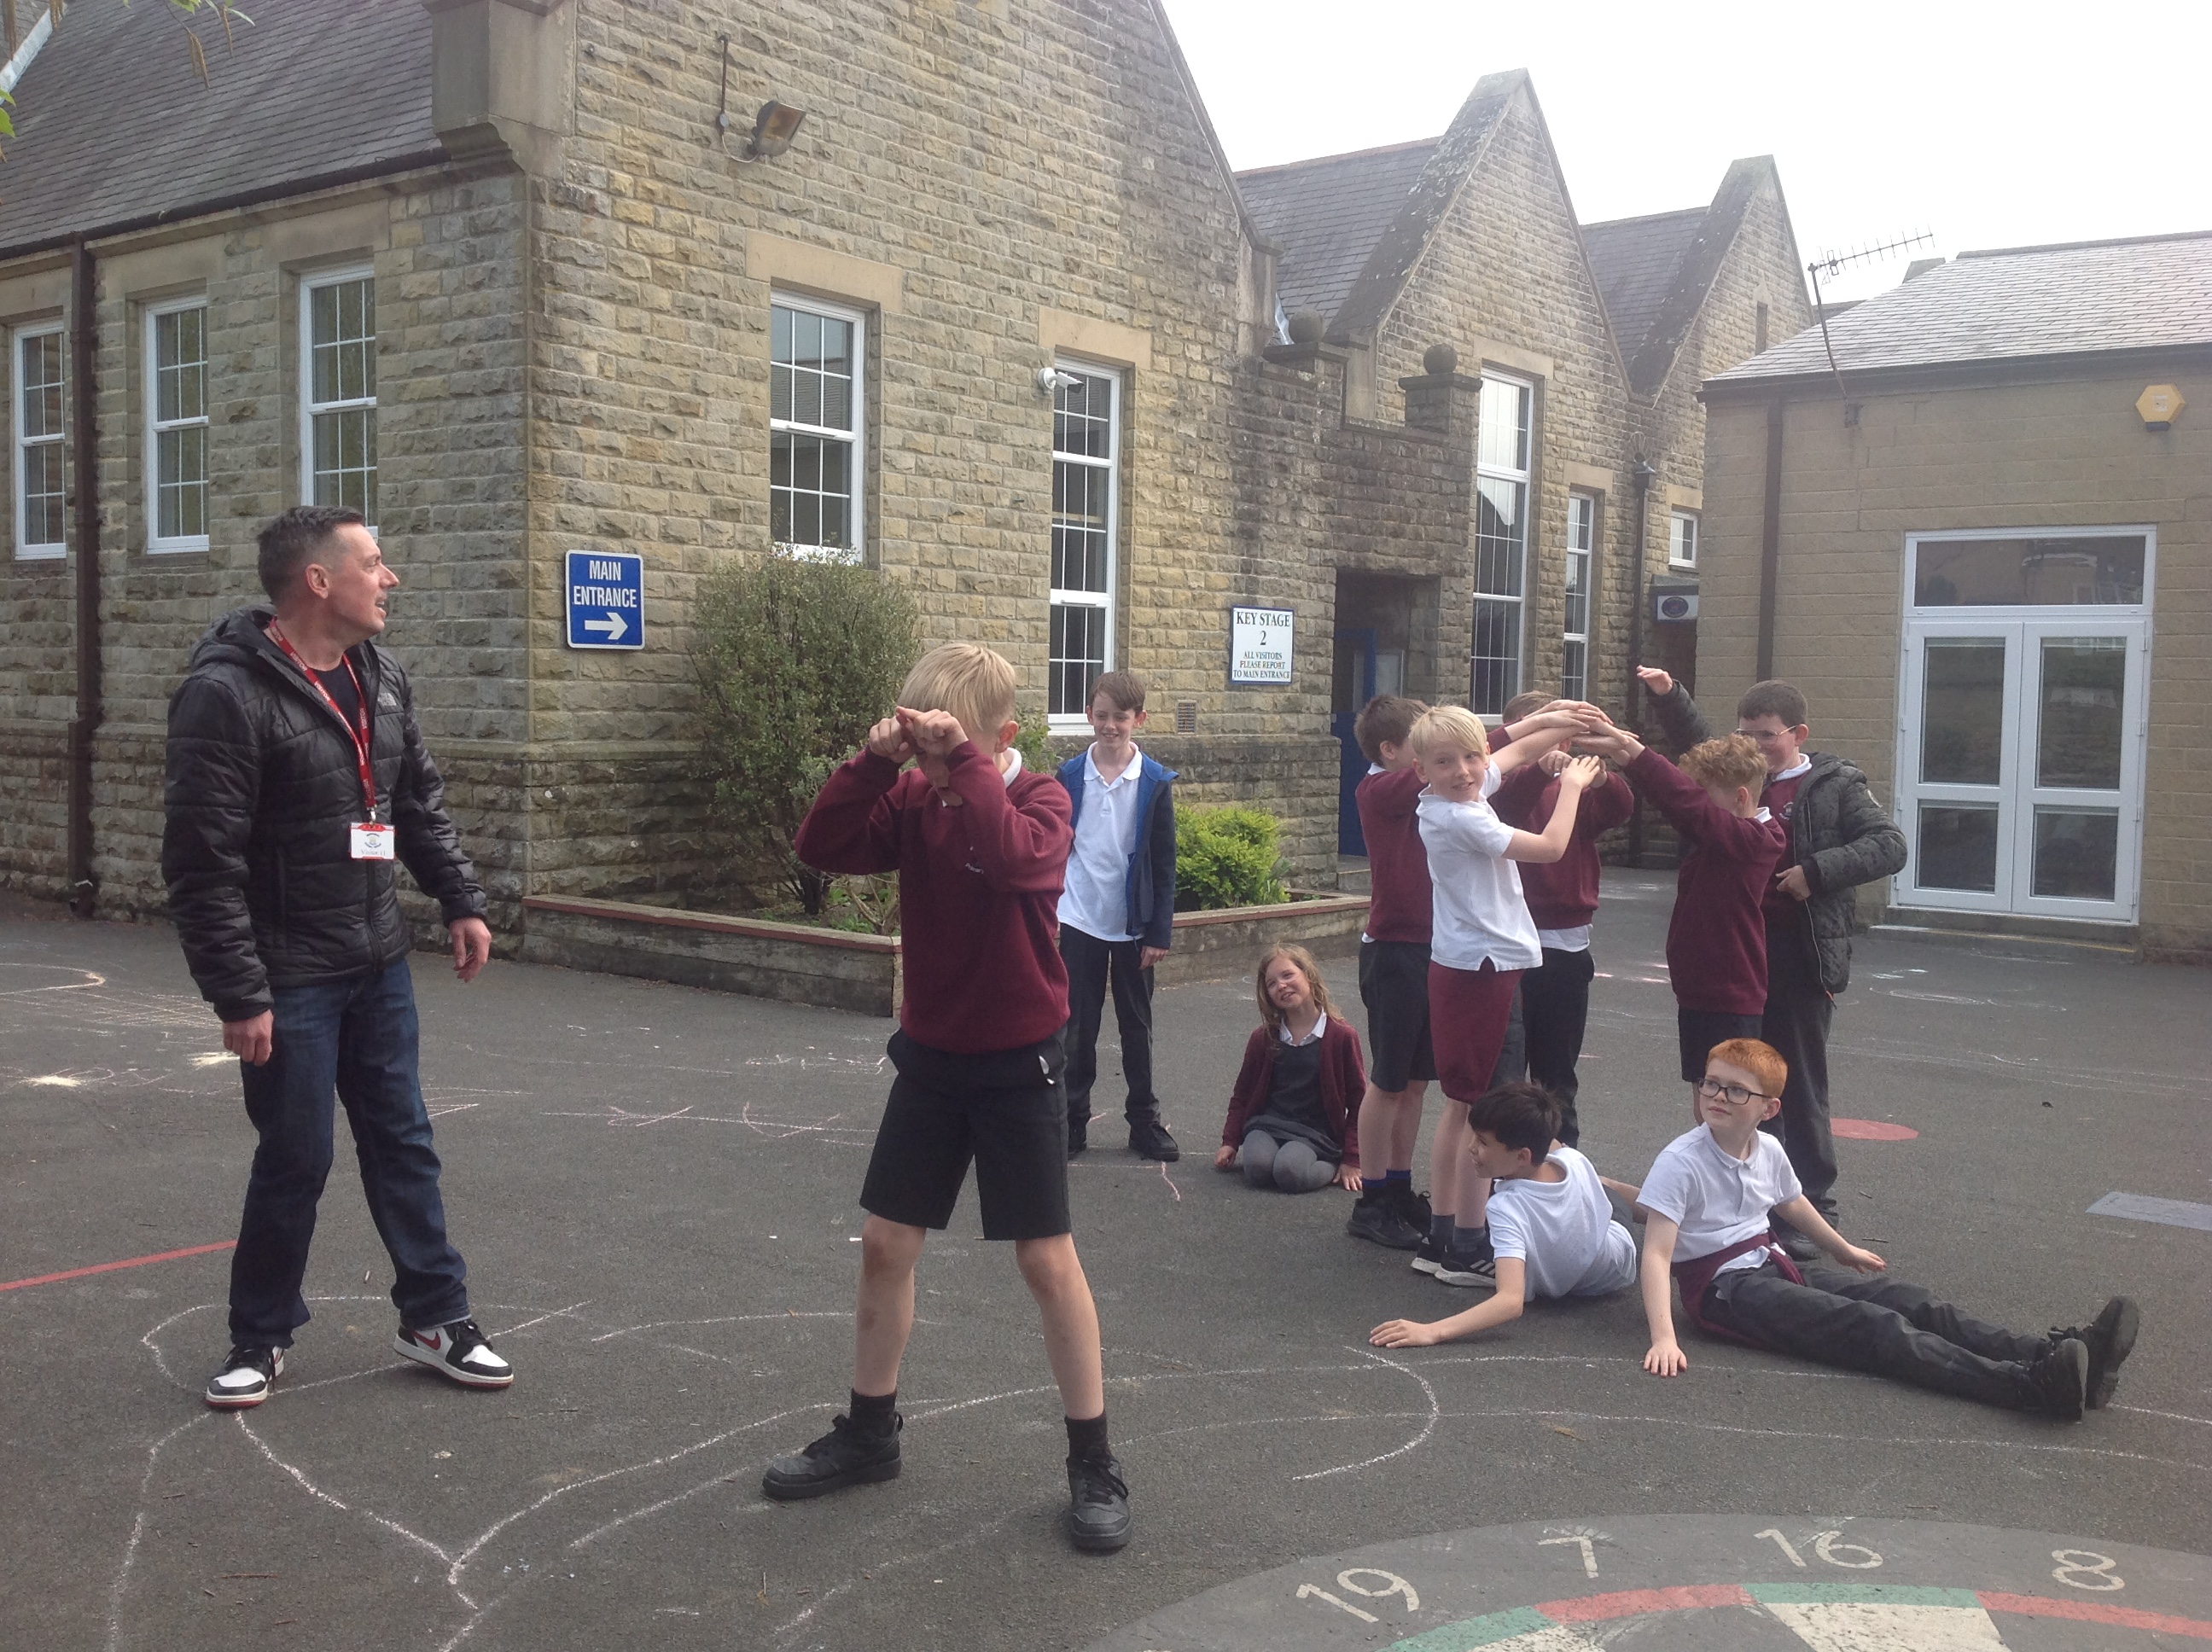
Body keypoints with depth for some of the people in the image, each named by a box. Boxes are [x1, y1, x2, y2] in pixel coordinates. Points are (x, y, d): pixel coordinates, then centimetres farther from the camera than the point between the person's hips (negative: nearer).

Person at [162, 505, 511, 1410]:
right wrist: (238, 995, -20)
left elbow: (421, 801, 17)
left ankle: (436, 1317, 25)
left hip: (379, 964, 7)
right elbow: (201, 864, -19)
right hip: (289, 978, -7)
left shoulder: (380, 676, 6)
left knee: (403, 1143, 13)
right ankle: (260, 1337, 24)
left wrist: (461, 900, 9)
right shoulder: (226, 692, -18)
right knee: (296, 1159, 4)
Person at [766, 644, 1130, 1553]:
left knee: (1046, 1257, -1)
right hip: (930, 1057, 5)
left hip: (1017, 1061, -5)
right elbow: (821, 848, -12)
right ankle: (869, 1433, 26)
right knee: (885, 1243, 9)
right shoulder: (911, 800, 0)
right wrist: (871, 761, -22)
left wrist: (963, 760, -33)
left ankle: (1092, 1462, 11)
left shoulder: (1040, 798, -12)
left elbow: (1015, 857, -34)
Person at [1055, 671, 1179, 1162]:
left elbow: (1164, 863, -2)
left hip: (1134, 925, 0)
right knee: (1077, 1028, 5)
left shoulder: (1156, 782, -4)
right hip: (1079, 921, 0)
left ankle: (1144, 1122, 20)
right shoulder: (1070, 776, -1)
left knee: (1137, 1026, 10)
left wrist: (1160, 932, -5)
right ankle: (1072, 1123, 15)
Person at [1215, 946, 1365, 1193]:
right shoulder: (1263, 1038, 8)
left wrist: (1351, 1161, -1)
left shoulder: (1342, 1036, -2)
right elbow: (1242, 1095, 17)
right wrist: (1230, 1142, 6)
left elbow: (1358, 1103, 2)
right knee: (1258, 1169, -30)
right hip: (1266, 1125, 2)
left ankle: (1331, 1168, -4)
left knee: (1290, 1172, -32)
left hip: (1314, 1133, -2)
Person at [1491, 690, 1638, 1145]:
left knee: (1557, 1073, 11)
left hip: (1566, 945, 2)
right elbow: (1502, 807, -22)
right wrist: (1539, 767, -40)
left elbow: (1620, 809, -11)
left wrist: (1601, 777, -33)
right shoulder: (1503, 783, 2)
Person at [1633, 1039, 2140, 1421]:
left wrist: (1843, 1249, 45)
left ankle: (2055, 1354, -28)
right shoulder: (1680, 1162, -16)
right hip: (1722, 1289, -8)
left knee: (1906, 1301, -13)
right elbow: (1656, 1254, -22)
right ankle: (2032, 1386, -41)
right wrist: (1663, 1337, -34)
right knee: (1873, 1326, -25)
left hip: (1773, 1265, 8)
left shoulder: (1768, 1151, 6)